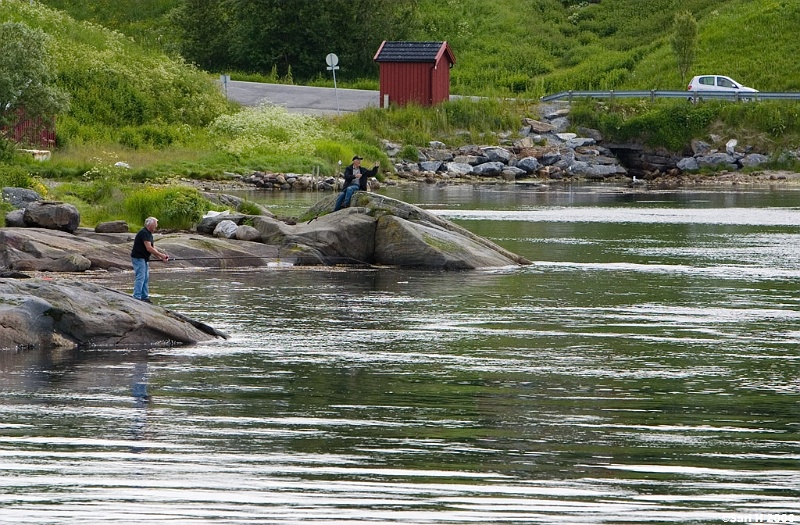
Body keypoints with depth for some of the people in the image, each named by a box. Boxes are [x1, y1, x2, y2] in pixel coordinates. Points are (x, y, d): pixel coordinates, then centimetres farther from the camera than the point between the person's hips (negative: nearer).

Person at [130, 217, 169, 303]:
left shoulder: (149, 234, 14)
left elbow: (153, 248, 15)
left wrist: (161, 257, 2)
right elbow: (149, 248, -24)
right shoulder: (144, 233, -18)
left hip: (143, 258, 10)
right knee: (140, 277, -13)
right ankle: (137, 297, -15)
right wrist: (161, 255, -18)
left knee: (146, 278, 12)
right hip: (138, 258, -10)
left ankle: (145, 297, 16)